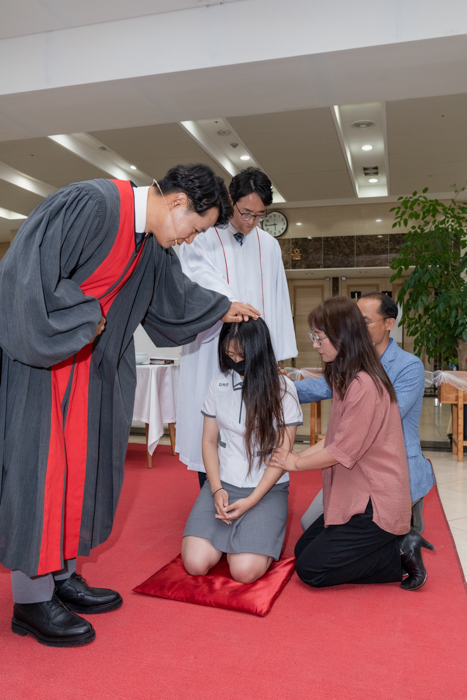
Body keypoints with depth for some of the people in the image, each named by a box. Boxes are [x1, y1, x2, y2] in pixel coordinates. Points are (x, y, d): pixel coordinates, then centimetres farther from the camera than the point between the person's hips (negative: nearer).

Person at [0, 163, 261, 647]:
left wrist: (222, 309, 30)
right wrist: (84, 318, -17)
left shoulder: (151, 244, 6)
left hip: (83, 356, 9)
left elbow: (173, 294, 22)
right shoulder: (91, 205, -22)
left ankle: (62, 575, 24)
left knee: (78, 458, 10)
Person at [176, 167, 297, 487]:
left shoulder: (269, 245, 13)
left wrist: (280, 354, 8)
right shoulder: (202, 239, 1)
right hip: (212, 352, -3)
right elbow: (204, 284, -14)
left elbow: (277, 301, 12)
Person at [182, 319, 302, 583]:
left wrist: (251, 501, -13)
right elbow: (209, 441, 8)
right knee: (195, 563, -15)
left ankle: (259, 531, 13)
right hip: (222, 483, 3)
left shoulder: (282, 389, -6)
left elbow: (283, 452, -6)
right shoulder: (219, 385, 5)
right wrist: (217, 489, -6)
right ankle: (228, 535, 17)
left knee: (245, 570, -20)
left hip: (267, 489, -3)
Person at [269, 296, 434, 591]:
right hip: (357, 497, 10)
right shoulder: (349, 380, 10)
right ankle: (395, 543, 11)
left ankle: (400, 555, 1)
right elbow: (334, 439, 13)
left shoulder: (364, 386, -24)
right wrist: (297, 455, 2)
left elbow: (343, 452, -21)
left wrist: (296, 463, -6)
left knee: (310, 569, -7)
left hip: (375, 504, -10)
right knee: (303, 549, 11)